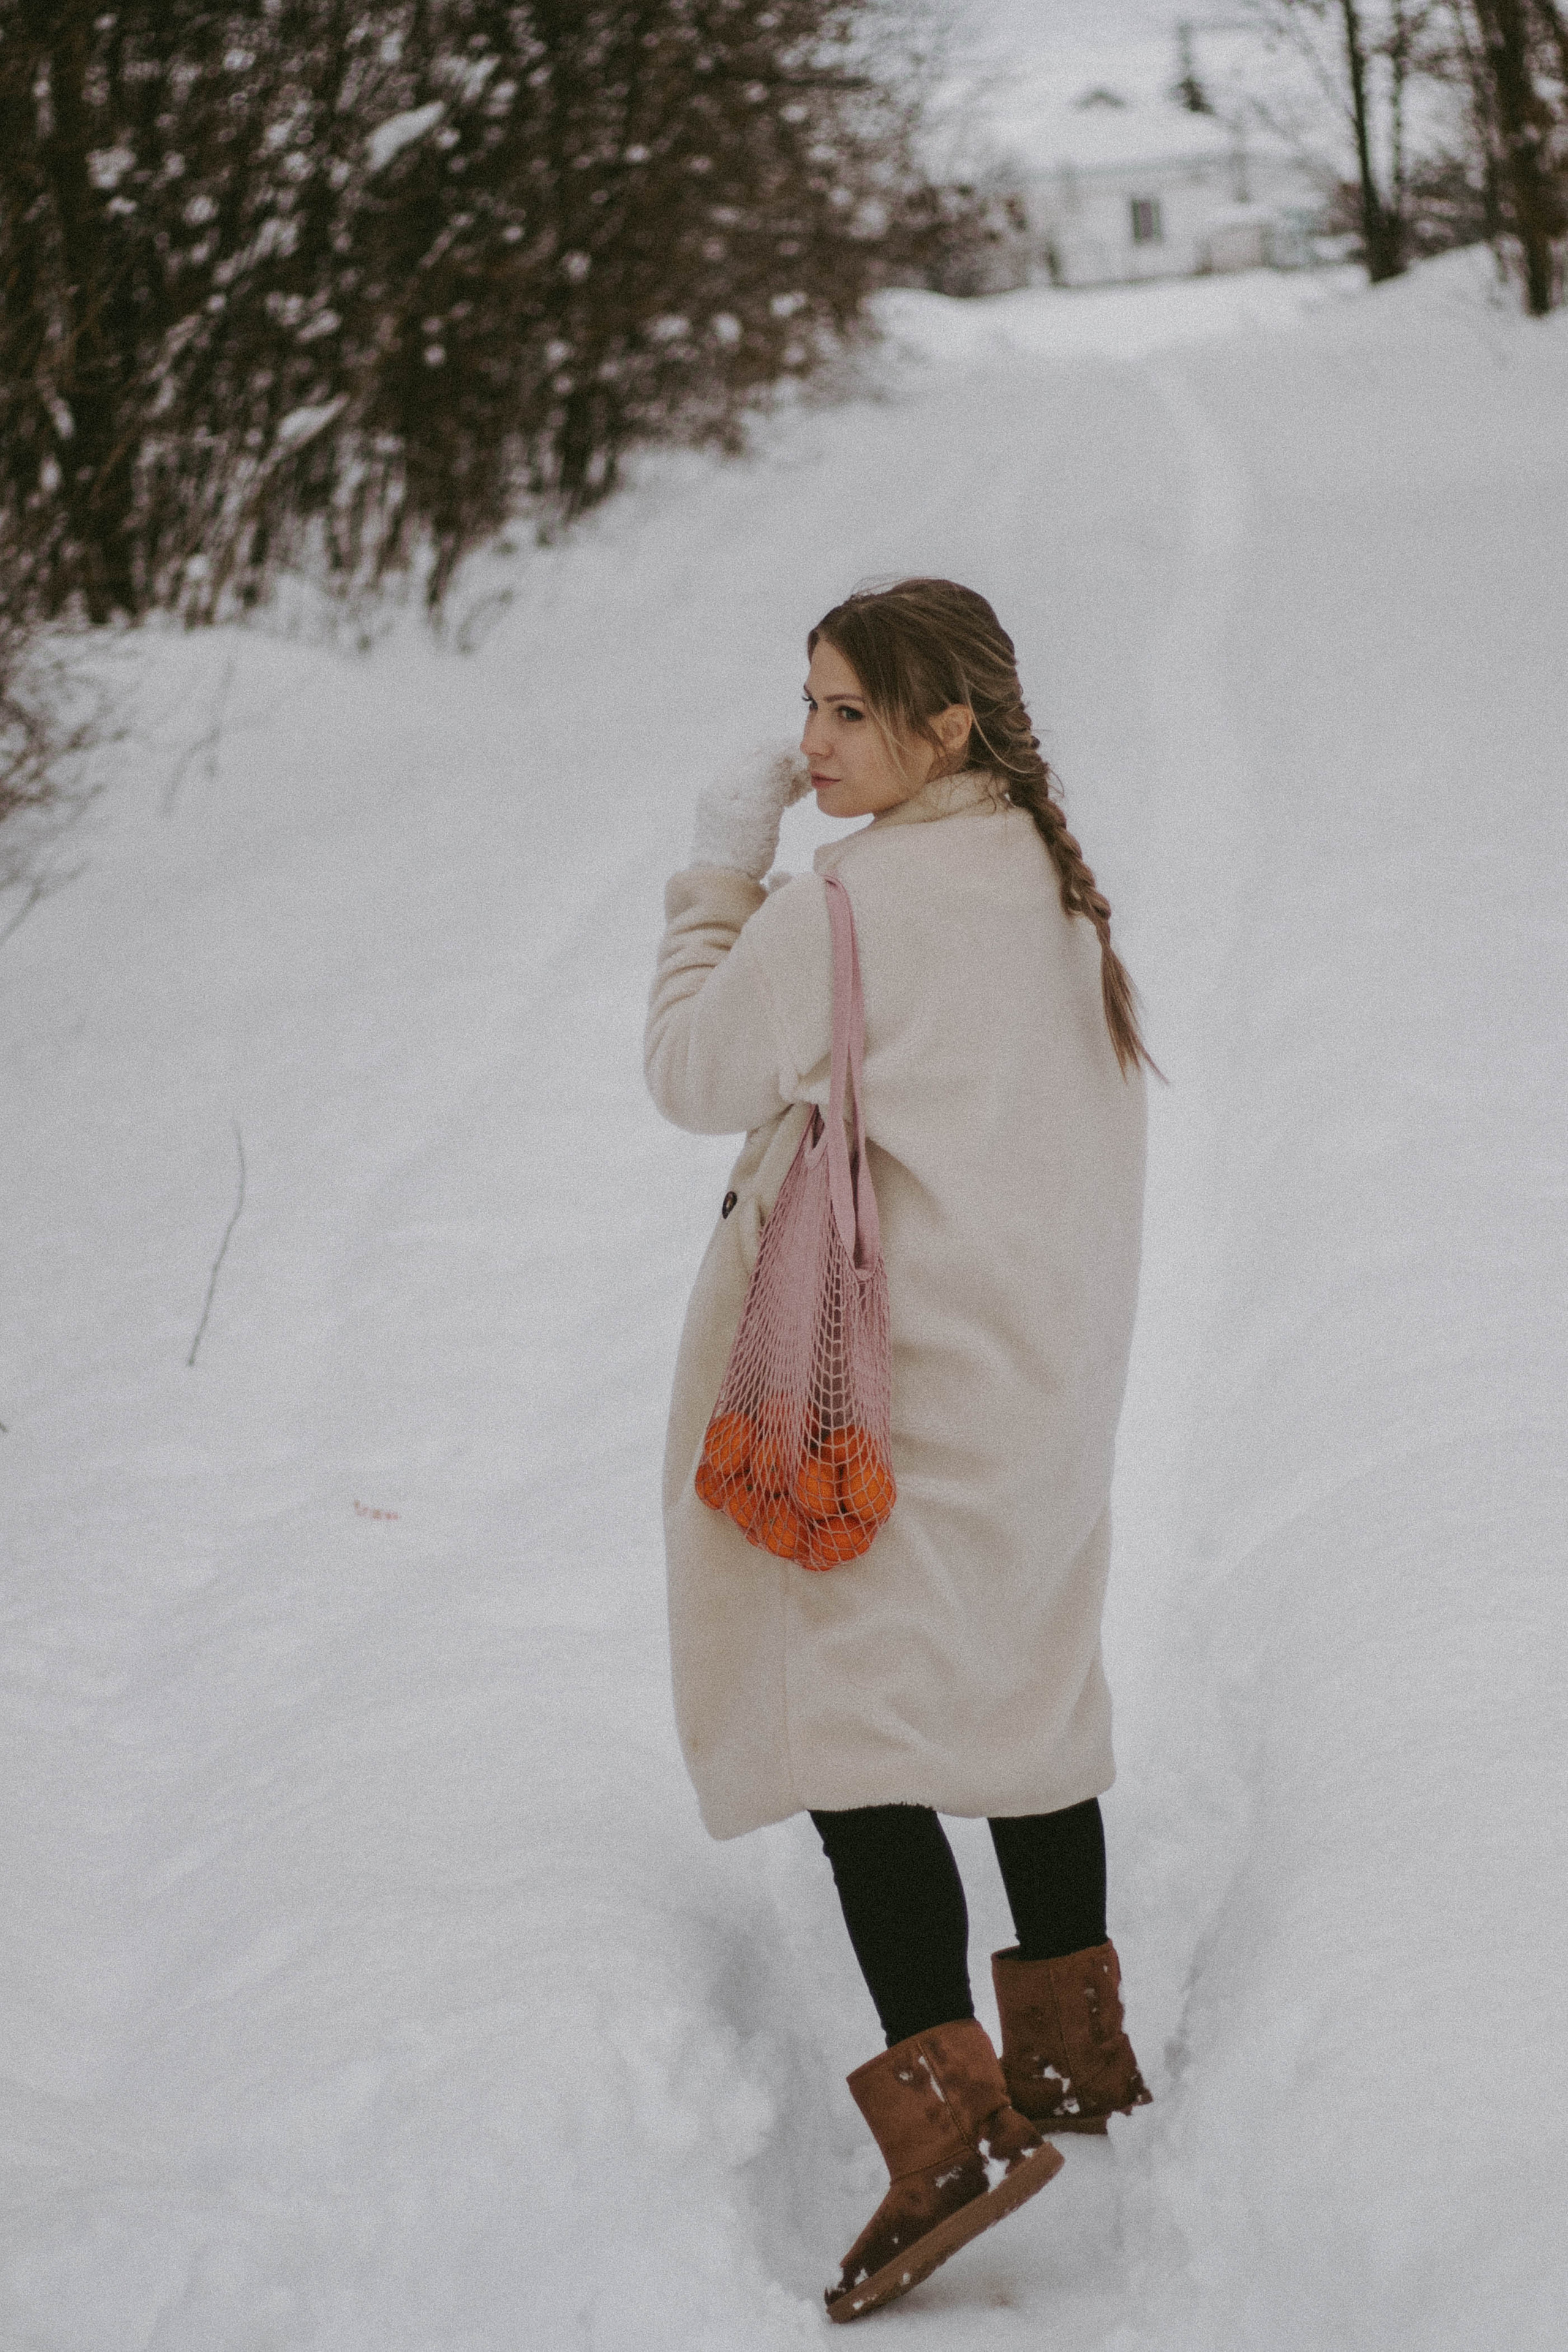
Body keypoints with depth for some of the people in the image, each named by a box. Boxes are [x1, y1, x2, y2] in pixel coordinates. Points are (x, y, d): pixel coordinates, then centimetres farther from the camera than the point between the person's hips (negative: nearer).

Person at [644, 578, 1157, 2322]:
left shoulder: (847, 904, -19)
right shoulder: (1050, 878, 6)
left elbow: (697, 1074, -9)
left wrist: (723, 863, -4)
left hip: (884, 1375, -9)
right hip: (1048, 1362, 9)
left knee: (846, 1709, -8)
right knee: (1022, 1683, 21)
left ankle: (954, 2112, -17)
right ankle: (1075, 2042, 33)